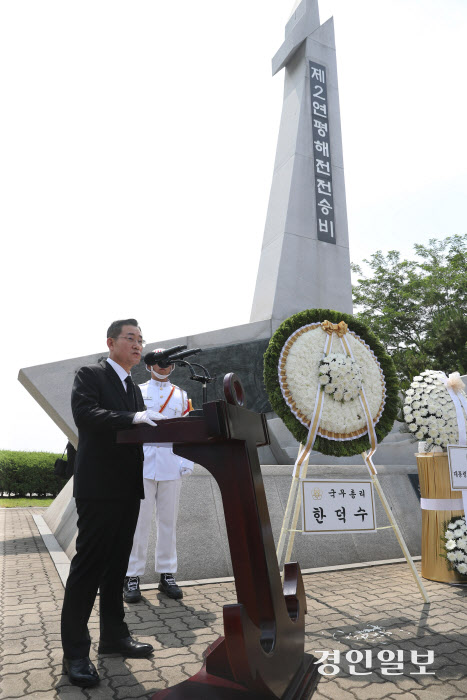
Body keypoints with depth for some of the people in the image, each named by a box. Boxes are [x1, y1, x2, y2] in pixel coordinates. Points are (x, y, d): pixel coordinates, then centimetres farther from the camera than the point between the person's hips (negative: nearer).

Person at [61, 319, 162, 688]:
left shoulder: (134, 388, 18)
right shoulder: (90, 375, -5)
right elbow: (85, 413, -23)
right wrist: (134, 418, -34)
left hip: (128, 488, 8)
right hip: (99, 487, -7)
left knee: (117, 564, 16)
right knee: (89, 565, -1)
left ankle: (114, 635, 29)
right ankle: (75, 651, 11)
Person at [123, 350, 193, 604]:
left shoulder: (181, 396, 15)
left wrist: (187, 460, 2)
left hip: (171, 466, 2)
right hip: (143, 465, -2)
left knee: (168, 520, 7)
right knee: (139, 519, -3)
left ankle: (167, 575, 17)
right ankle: (132, 577, 8)